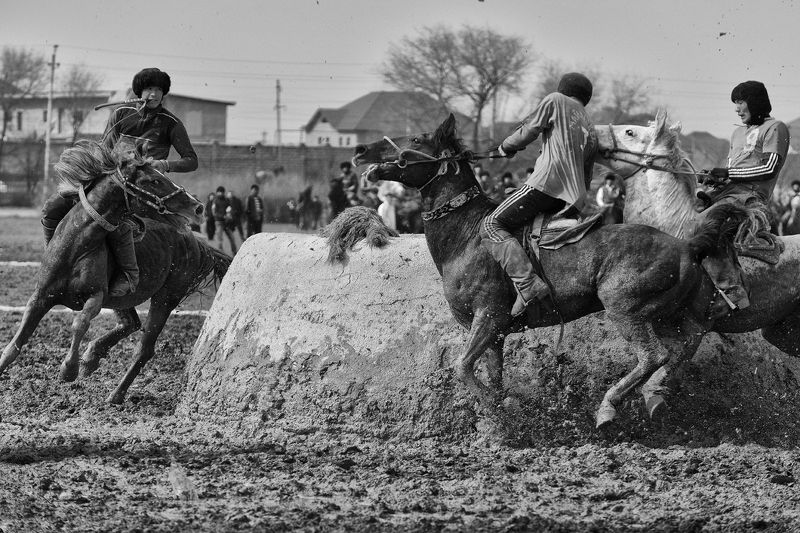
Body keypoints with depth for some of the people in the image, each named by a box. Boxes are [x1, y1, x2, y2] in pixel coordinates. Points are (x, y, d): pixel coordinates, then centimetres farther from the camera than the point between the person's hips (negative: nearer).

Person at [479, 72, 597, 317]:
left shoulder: (555, 101, 9)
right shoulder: (591, 132, 28)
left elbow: (528, 131, 3)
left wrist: (506, 147, 21)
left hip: (548, 183, -8)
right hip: (575, 200, 8)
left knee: (491, 226, -13)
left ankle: (528, 285, -32)